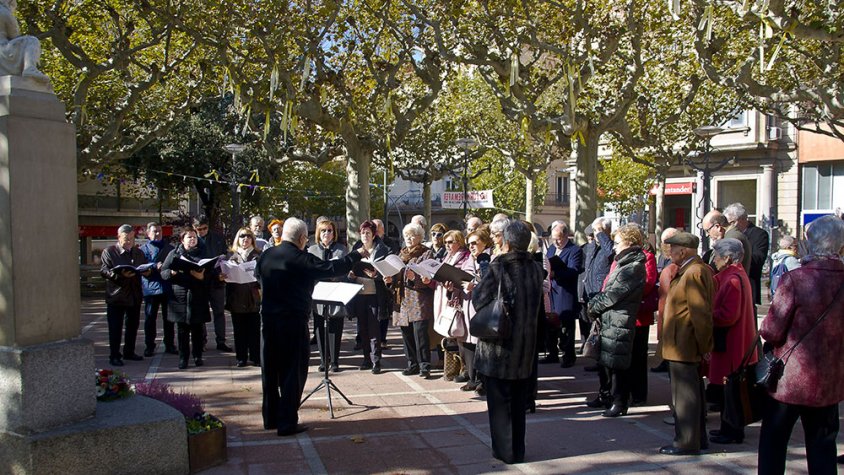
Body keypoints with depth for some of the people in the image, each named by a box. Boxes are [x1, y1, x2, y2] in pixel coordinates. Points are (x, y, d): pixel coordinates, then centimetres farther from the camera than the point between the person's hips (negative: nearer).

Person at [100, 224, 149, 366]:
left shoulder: (138, 253, 13)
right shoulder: (109, 252, -4)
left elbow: (146, 269, 17)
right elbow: (104, 271, -14)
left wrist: (147, 271, -8)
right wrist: (120, 274, -29)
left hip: (134, 295, 5)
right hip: (116, 296, -5)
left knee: (133, 325, 13)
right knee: (115, 328, -1)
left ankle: (129, 352, 26)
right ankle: (114, 356, 7)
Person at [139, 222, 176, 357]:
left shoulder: (170, 248, 16)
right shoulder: (144, 249, 7)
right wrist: (155, 267, -21)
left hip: (168, 287, 2)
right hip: (151, 288, -2)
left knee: (169, 318, 6)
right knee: (150, 318, 0)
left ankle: (170, 345, 14)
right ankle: (149, 346, 7)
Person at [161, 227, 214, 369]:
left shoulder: (203, 254, 12)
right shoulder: (174, 253, 10)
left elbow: (212, 273, 4)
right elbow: (163, 272, 4)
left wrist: (203, 276, -16)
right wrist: (173, 272, -18)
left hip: (199, 298, 1)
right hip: (180, 297, -1)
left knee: (198, 329, 5)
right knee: (182, 329, 3)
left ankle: (198, 356, 17)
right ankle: (183, 358, 10)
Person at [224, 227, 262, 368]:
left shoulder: (258, 255, 7)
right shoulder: (231, 255, 11)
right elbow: (226, 273, 11)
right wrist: (222, 277, -10)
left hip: (254, 297, -1)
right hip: (237, 298, 1)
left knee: (255, 328, 0)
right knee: (239, 329, 5)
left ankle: (256, 357, 8)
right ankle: (240, 357, 13)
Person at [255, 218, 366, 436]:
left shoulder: (266, 255, 3)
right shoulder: (301, 259, -16)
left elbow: (258, 276, 21)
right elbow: (332, 268, -13)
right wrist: (356, 255, -1)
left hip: (268, 319, 6)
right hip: (293, 321, -6)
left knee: (270, 369, 15)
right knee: (293, 371, 3)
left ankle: (270, 418, 26)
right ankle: (287, 423, 5)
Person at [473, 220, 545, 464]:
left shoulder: (499, 267, -17)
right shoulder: (536, 269, 0)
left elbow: (479, 301, -15)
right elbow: (539, 307, 10)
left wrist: (473, 289, 4)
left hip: (499, 345, -5)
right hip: (526, 345, 5)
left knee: (499, 400, 7)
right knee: (519, 400, 16)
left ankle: (505, 450, 13)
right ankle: (517, 449, 25)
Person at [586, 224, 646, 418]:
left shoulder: (634, 267, -15)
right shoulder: (622, 262, 16)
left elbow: (614, 294, -17)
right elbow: (607, 289, 17)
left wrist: (594, 307, -7)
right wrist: (595, 302, 2)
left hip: (619, 322, -10)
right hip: (608, 319, 10)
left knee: (617, 364, -3)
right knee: (604, 360, 17)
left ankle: (620, 403, 7)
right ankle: (605, 396, 31)